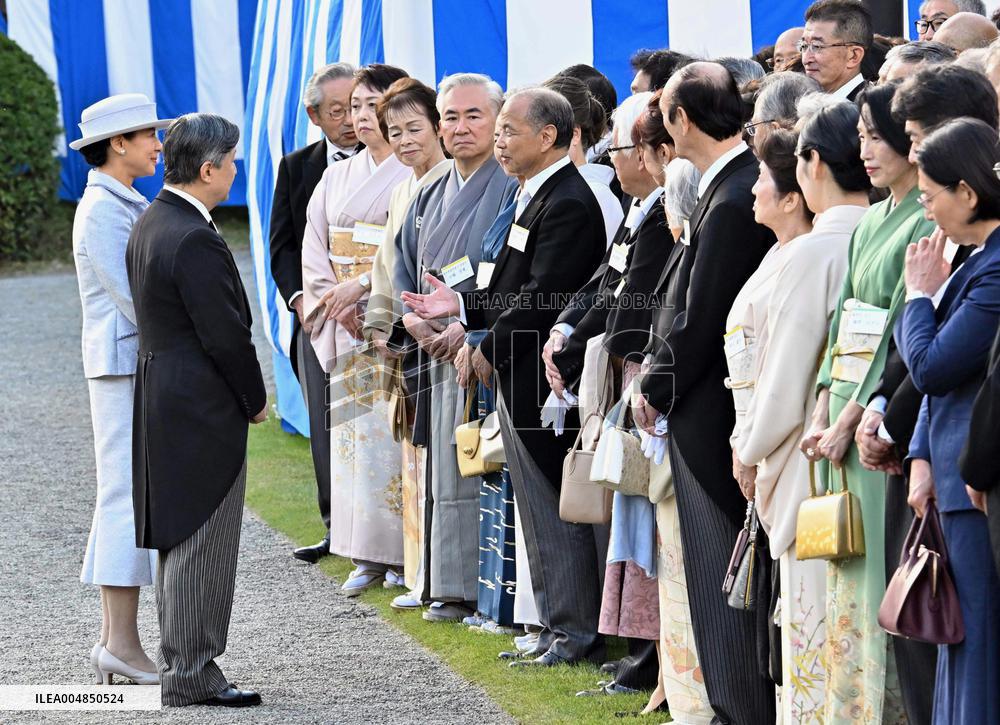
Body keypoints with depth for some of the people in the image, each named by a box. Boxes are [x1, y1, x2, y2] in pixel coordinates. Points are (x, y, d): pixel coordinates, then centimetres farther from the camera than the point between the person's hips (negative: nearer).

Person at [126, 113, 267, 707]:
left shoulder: (150, 224, 10)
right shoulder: (195, 240, -21)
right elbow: (226, 335, -20)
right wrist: (256, 400, -5)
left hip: (163, 401, 10)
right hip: (204, 412, -10)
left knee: (179, 542, 15)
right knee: (201, 545, -4)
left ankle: (180, 666, 21)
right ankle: (191, 674, 0)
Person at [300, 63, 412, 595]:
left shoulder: (418, 176, -4)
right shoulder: (337, 177, 15)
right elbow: (315, 250, 12)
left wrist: (363, 286, -18)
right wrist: (335, 302, -4)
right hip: (345, 326, 6)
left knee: (396, 429, -7)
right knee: (354, 432, 3)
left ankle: (405, 553, -1)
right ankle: (368, 556, 6)